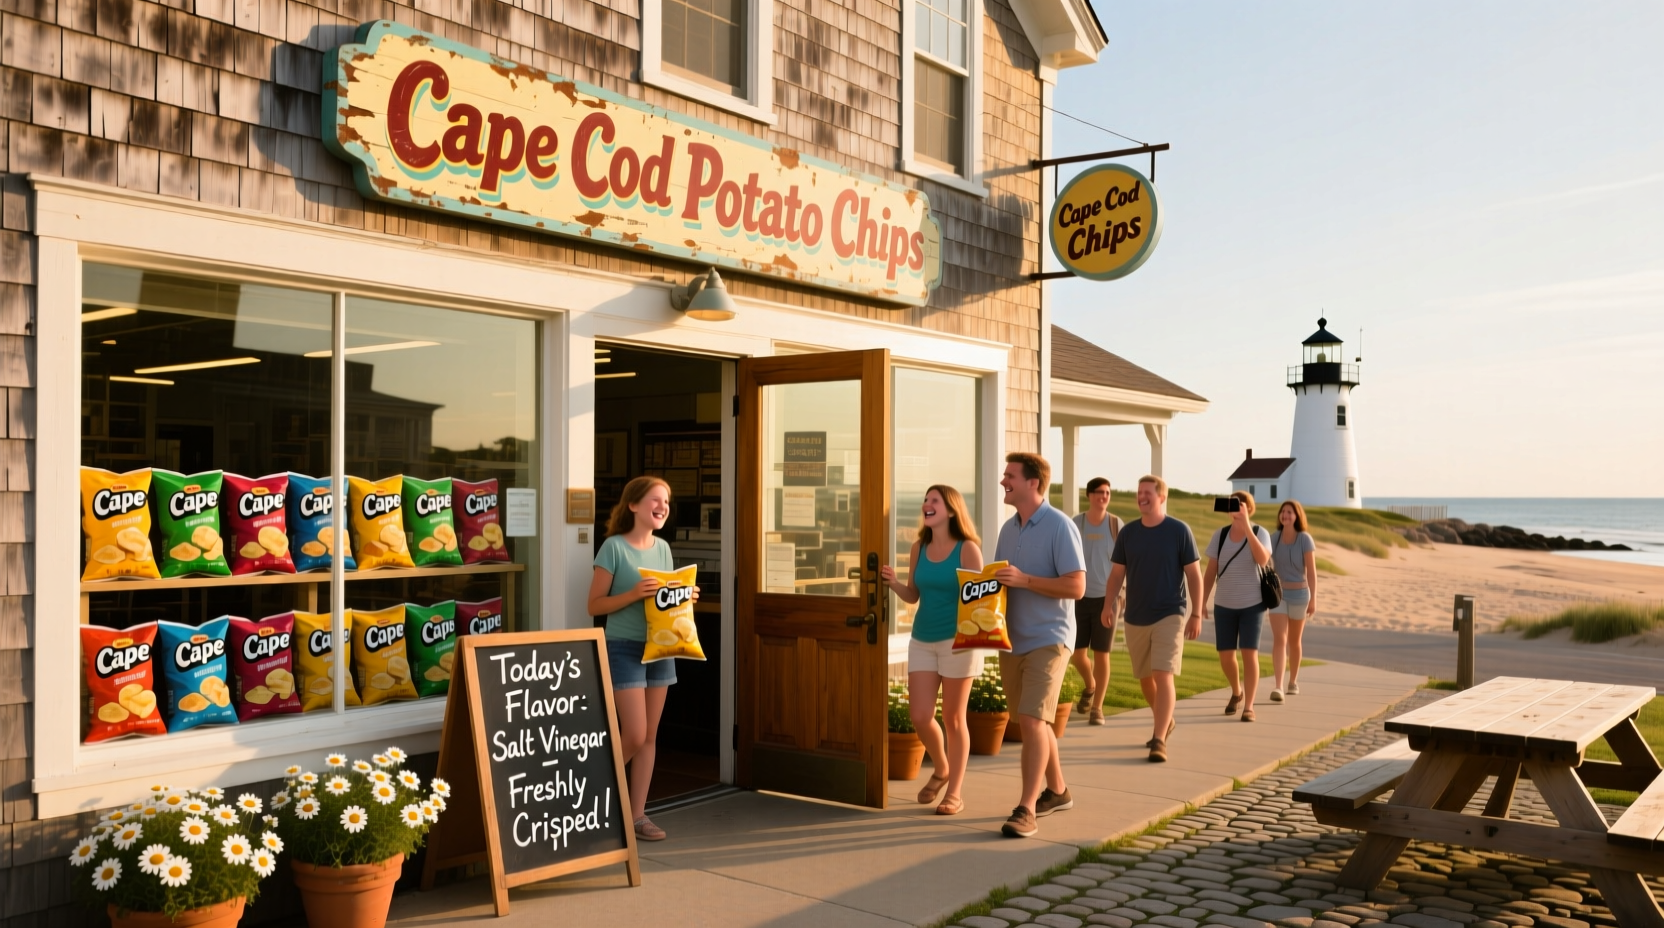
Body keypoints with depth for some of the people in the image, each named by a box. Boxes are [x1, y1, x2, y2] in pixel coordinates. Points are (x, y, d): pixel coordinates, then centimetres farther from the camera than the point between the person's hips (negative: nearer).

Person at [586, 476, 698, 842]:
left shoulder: (663, 548, 9)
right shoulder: (614, 547, -10)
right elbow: (595, 604, -10)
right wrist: (634, 594, -23)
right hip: (623, 648, -6)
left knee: (650, 736, 7)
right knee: (634, 735, -8)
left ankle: (637, 814, 15)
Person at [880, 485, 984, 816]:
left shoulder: (968, 549, -8)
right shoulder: (919, 548, 7)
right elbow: (913, 595, 13)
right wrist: (893, 582, -7)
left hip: (957, 640, -5)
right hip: (921, 640, 5)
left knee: (953, 718, 3)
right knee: (920, 717, 2)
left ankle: (955, 792, 16)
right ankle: (941, 769, 30)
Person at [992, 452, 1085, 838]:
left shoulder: (1059, 527, -12)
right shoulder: (1008, 528, 11)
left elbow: (1076, 586, -17)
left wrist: (1024, 580, -23)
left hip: (1047, 639, -8)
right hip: (1012, 640, 8)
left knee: (1033, 720, -15)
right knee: (1032, 721, 15)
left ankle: (1026, 809, -11)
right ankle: (1057, 791, 32)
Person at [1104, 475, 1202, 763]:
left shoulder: (1179, 531, -5)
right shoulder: (1127, 532, 3)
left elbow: (1194, 575, -2)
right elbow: (1117, 573, 6)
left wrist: (1196, 615, -5)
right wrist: (1109, 604, -10)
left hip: (1170, 615, -4)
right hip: (1136, 618, 4)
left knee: (1163, 676, -14)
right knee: (1144, 678, 14)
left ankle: (1159, 740, -11)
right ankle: (1165, 722, 37)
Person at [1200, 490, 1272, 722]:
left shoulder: (1260, 533, -5)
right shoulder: (1220, 535, 2)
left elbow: (1263, 560, -26)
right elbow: (1210, 572, 4)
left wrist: (1247, 528, -30)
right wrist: (1201, 603, 0)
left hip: (1252, 603, -3)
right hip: (1224, 605, 3)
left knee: (1249, 653, -9)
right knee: (1225, 655, 4)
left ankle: (1248, 706, -2)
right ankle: (1236, 692, 32)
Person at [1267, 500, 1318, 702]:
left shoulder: (1305, 539, -9)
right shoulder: (1274, 538, 0)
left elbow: (1311, 571, -11)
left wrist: (1313, 599, -16)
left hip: (1298, 594, -1)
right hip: (1277, 594, 1)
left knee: (1294, 641, 14)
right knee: (1279, 640, -13)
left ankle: (1293, 681, 32)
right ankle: (1277, 687, -23)